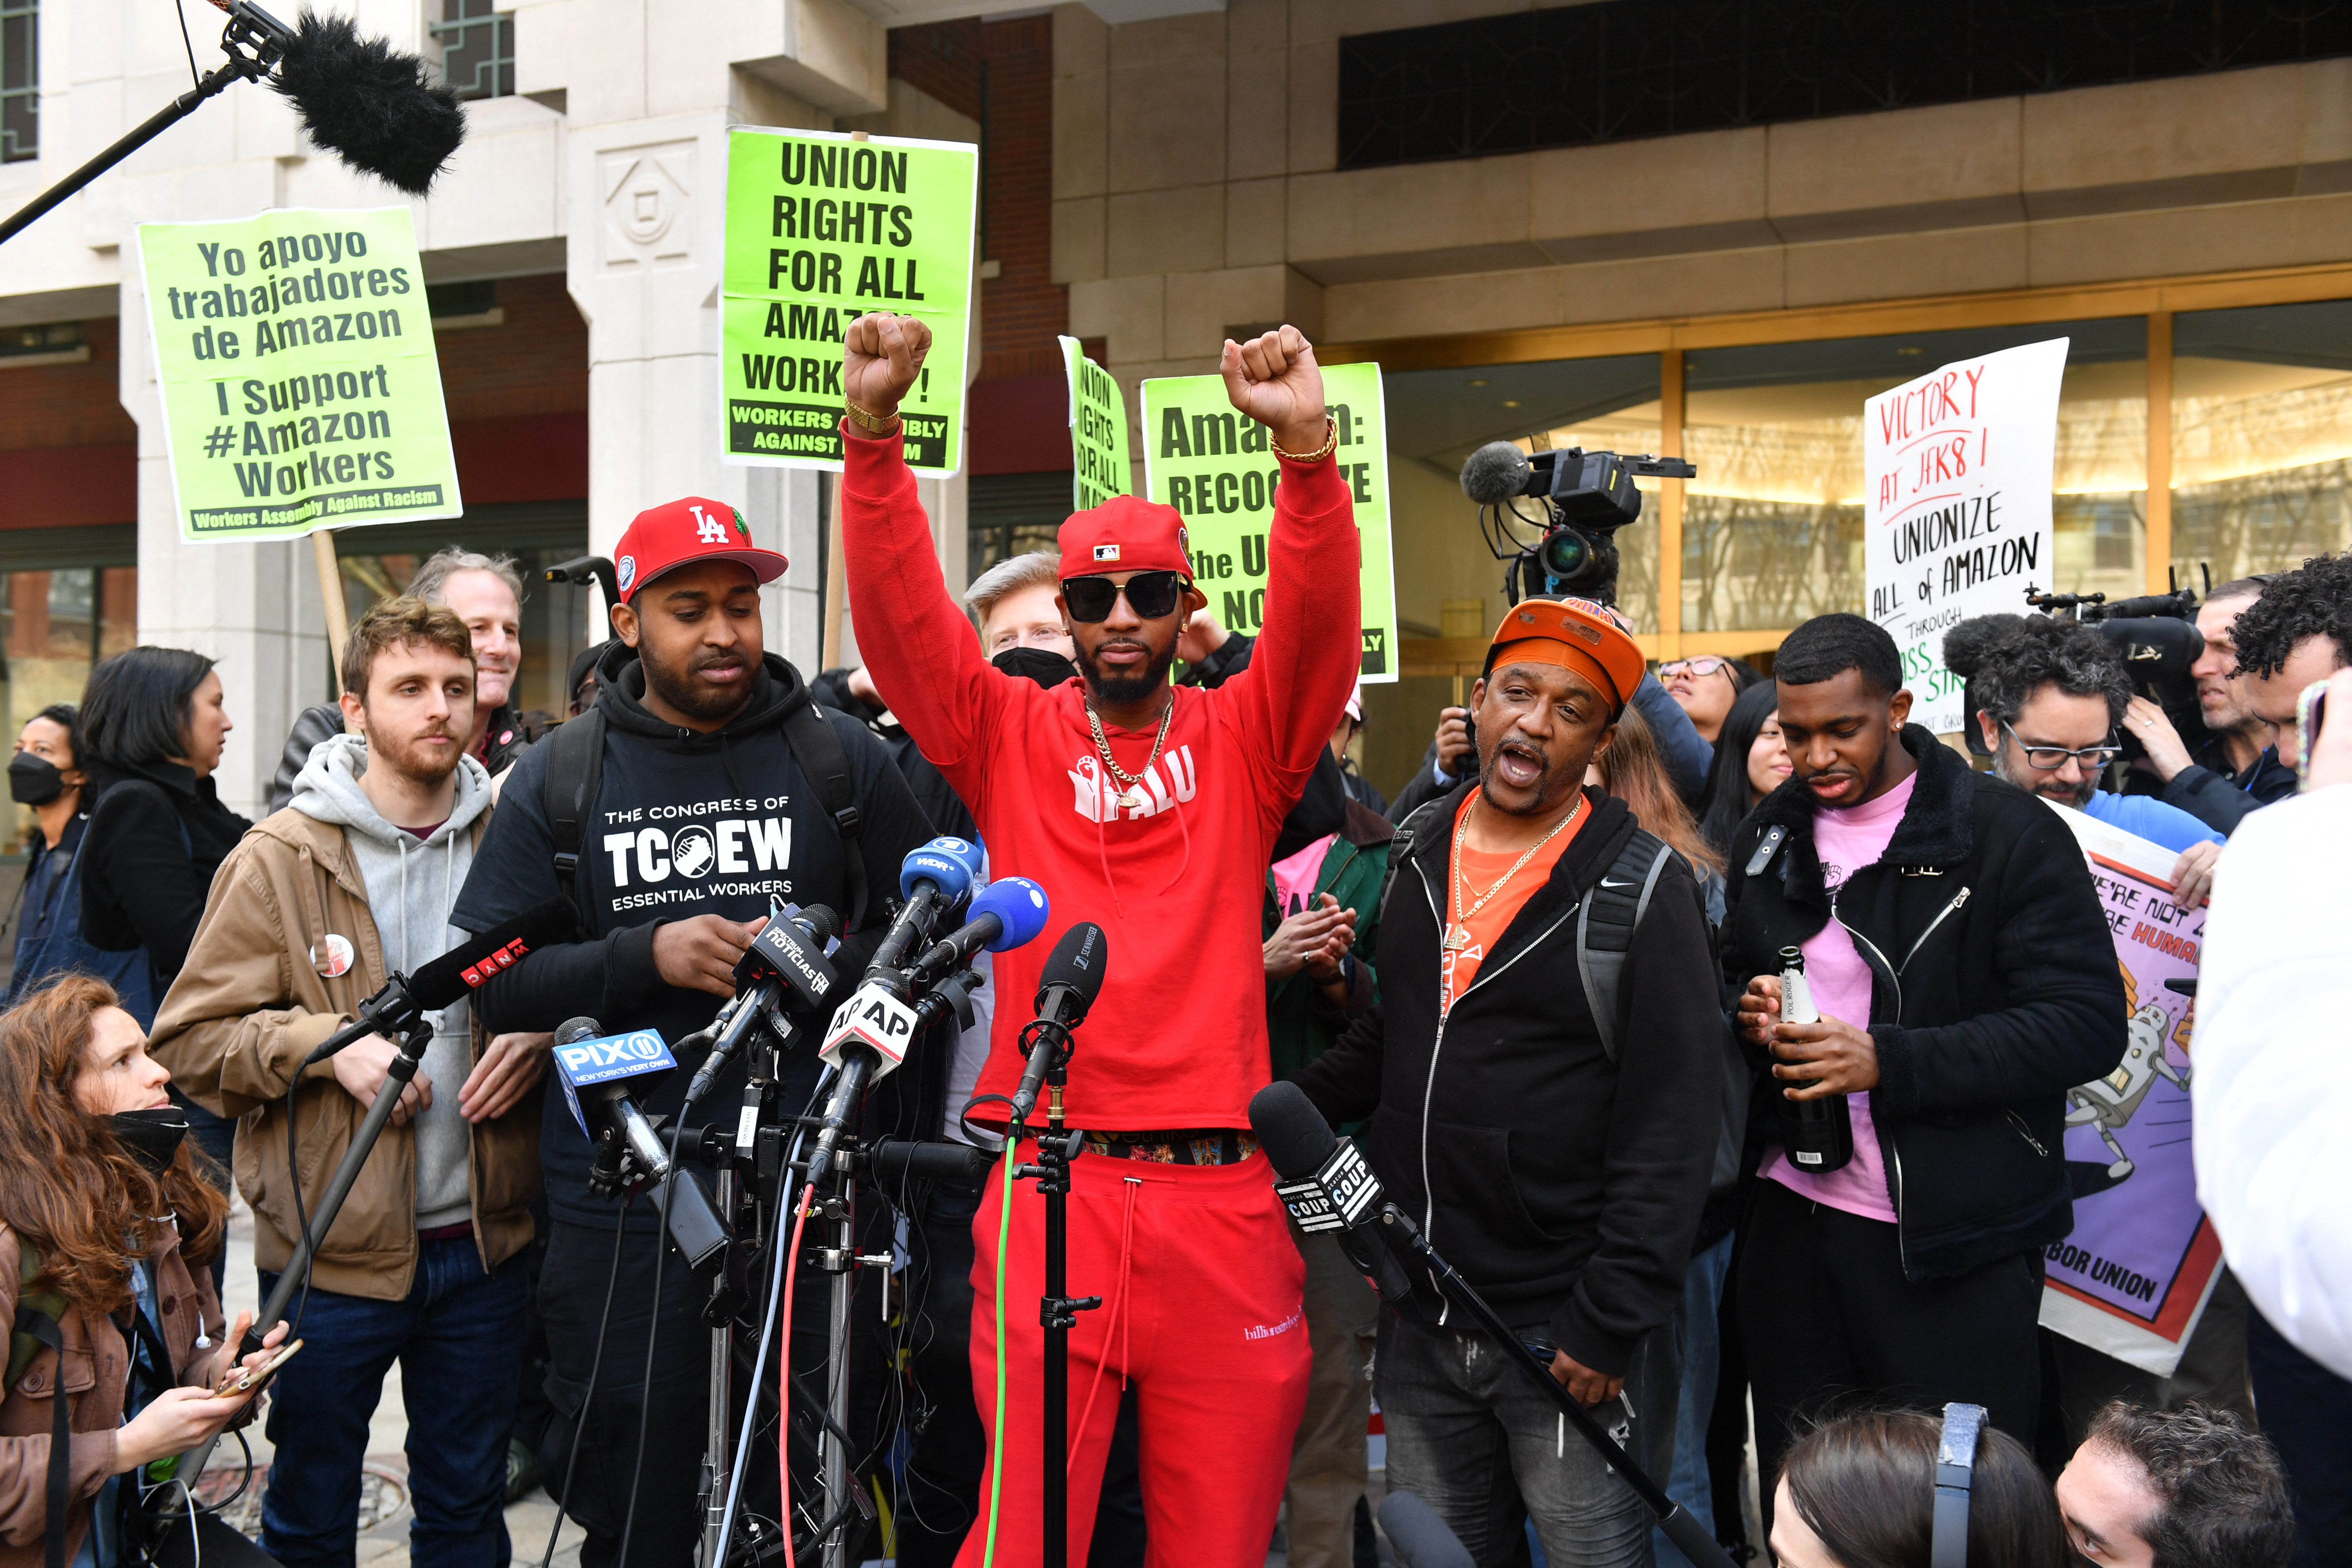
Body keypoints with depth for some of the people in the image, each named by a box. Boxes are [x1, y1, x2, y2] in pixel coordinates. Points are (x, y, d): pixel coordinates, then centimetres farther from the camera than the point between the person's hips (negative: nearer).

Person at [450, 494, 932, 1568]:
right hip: (621, 1192, 1)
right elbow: (496, 984, 1)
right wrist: (648, 957, -14)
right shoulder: (559, 776, 6)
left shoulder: (840, 756, 4)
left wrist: (824, 965, -11)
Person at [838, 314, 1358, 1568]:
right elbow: (901, 616, -1)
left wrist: (1304, 446, -20)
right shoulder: (1009, 735, 9)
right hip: (1047, 1189, -1)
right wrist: (872, 430, -14)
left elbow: (1318, 626, -5)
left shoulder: (1242, 741, 10)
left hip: (1221, 1195, 1)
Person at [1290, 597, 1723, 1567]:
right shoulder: (1416, 851, 7)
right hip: (1419, 1322, 6)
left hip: (1568, 1335, -5)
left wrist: (1611, 1322, -16)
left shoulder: (1643, 887, -11)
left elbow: (1672, 1120, -13)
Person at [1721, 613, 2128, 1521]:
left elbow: (2089, 1024, -16)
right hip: (1791, 1226, 6)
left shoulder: (2008, 833, -10)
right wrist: (1747, 1009, -2)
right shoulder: (1768, 837, 9)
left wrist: (1889, 1061, -24)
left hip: (1954, 1243, -5)